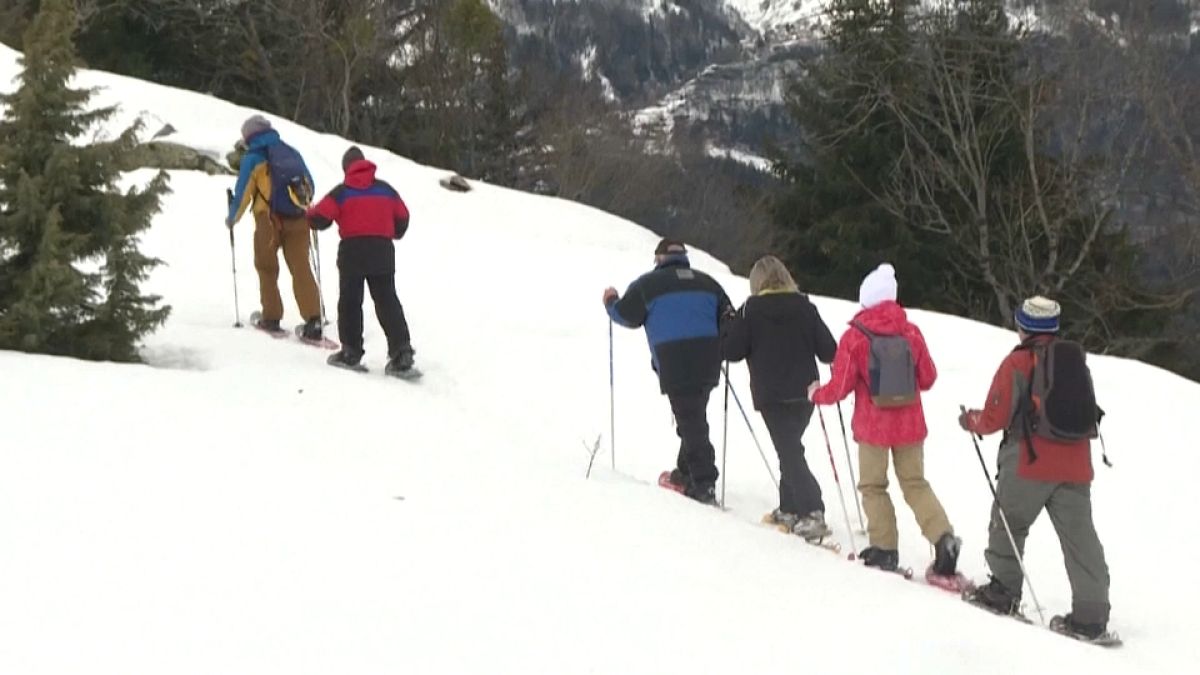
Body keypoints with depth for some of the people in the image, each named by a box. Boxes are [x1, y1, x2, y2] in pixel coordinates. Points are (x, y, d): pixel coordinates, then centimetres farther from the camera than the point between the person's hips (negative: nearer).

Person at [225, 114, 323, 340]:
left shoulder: (252, 159, -1)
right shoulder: (292, 153, 13)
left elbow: (243, 193, -2)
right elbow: (309, 187, 19)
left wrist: (232, 218, 15)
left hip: (269, 220, -3)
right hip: (298, 220, 3)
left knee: (267, 269, 14)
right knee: (301, 268, 0)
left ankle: (272, 318, 16)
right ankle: (313, 319, -13)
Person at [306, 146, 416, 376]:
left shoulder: (341, 192, -2)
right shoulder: (385, 189, 9)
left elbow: (320, 219, -7)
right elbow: (402, 218, 13)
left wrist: (311, 213, 17)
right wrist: (394, 233, 34)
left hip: (352, 251, -3)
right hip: (382, 251, 3)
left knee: (350, 301, 9)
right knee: (387, 301, 3)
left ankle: (351, 351, 8)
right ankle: (401, 353, -7)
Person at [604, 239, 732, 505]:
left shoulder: (648, 284, 1)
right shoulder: (707, 282, 16)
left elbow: (625, 315, 5)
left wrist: (611, 301, 25)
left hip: (675, 365, -5)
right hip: (708, 364, 5)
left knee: (691, 422, -5)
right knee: (695, 416, 20)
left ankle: (704, 485, -10)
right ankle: (687, 472, 28)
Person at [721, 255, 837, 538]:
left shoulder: (751, 310, -7)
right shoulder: (805, 307, 1)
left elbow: (732, 351, -6)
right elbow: (828, 351, 0)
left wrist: (728, 326, 12)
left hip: (772, 395, -4)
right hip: (804, 393, 4)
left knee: (789, 452, -5)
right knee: (791, 448, 21)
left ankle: (812, 513, -17)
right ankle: (790, 508, 26)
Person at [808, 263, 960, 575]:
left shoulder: (854, 337, -12)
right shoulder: (911, 332, -2)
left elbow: (840, 387, -9)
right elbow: (928, 378, 6)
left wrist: (816, 394, 11)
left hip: (873, 426, -3)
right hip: (910, 425, 3)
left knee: (873, 486, 13)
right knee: (915, 483, 13)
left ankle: (885, 547, 8)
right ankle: (943, 537, -5)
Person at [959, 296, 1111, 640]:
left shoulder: (1018, 363, -6)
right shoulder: (1076, 359, 10)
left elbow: (994, 419, -6)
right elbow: (1087, 413, 17)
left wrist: (969, 420, 14)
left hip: (1031, 463, -5)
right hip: (1076, 466, 5)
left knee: (1008, 523, 15)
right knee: (1080, 537, 4)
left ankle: (1003, 592, 21)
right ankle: (1091, 615, 0)